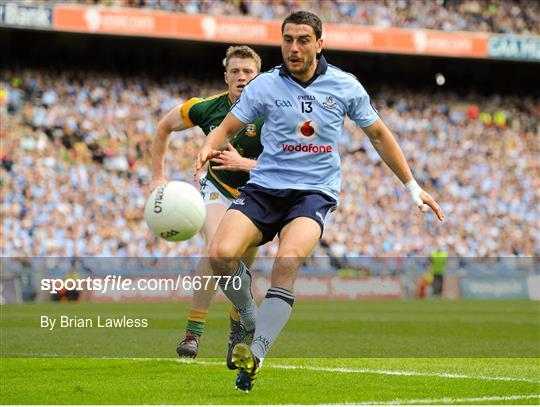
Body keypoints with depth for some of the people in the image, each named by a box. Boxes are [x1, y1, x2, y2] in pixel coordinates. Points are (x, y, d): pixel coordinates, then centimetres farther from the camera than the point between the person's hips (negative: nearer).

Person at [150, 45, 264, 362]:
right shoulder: (206, 108, -12)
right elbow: (165, 127, 6)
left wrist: (243, 163, -35)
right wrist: (158, 176, 4)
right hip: (217, 189, 0)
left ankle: (239, 328, 29)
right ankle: (194, 330, -21)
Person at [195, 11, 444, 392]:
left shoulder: (345, 86, 3)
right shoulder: (265, 85, 2)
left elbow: (378, 134, 16)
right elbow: (226, 128, 7)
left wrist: (413, 186, 17)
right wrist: (209, 149, -18)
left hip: (315, 192, -1)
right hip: (264, 187, 1)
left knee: (288, 260, -31)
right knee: (221, 254, -24)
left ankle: (256, 353, -31)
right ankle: (250, 318, 5)